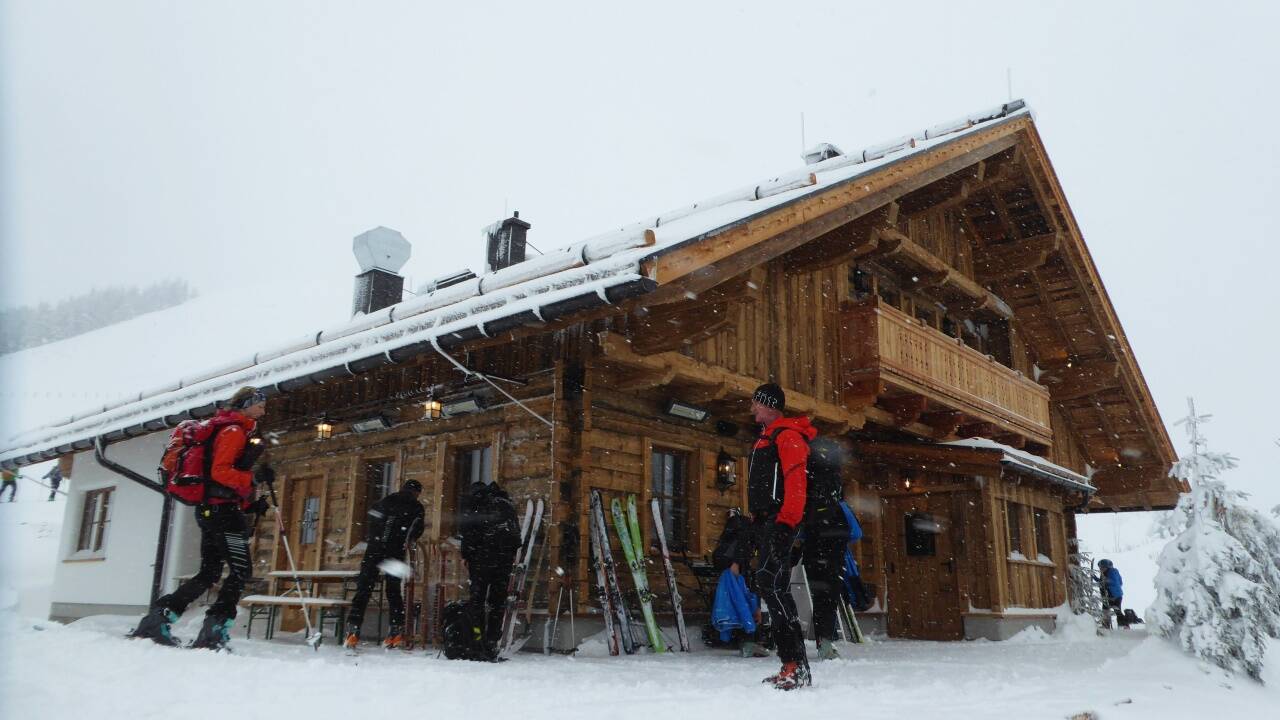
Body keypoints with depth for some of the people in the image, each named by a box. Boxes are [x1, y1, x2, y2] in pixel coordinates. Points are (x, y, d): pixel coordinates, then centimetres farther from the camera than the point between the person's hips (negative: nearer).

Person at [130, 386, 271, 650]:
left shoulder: (238, 433, 24)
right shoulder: (233, 431, -7)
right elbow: (220, 471, -19)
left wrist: (250, 505, 15)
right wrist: (254, 478, -26)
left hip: (212, 509, 10)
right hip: (223, 510, -10)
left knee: (209, 574, 10)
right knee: (241, 570, -9)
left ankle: (157, 619, 7)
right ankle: (214, 631, -12)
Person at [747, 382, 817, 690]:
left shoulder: (788, 435, -5)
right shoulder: (766, 439, 25)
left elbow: (795, 480, -17)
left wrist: (786, 521, -24)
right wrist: (757, 523, 21)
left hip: (780, 521, -10)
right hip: (766, 522, 10)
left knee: (769, 580, -20)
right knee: (774, 587, 6)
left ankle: (797, 665, -21)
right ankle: (791, 665, 9)